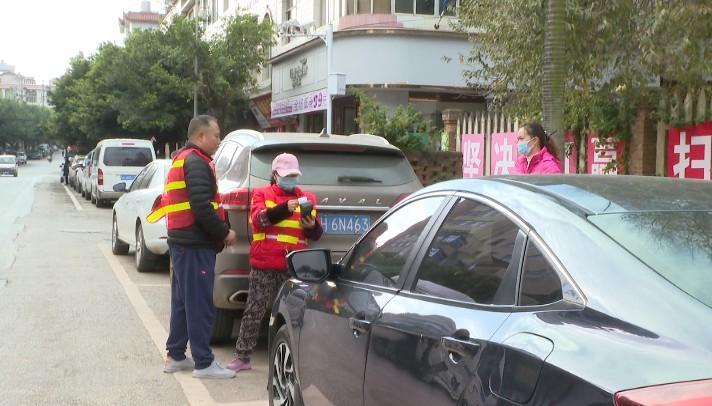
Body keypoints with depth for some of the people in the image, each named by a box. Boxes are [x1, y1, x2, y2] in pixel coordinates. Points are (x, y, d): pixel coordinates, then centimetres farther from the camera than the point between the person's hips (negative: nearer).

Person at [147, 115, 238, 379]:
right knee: (200, 304, -5)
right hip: (195, 245, -10)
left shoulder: (182, 159, 19)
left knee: (183, 301, 15)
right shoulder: (197, 162, -14)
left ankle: (175, 356, 21)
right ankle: (204, 363, 0)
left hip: (183, 241, 10)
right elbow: (202, 208, -23)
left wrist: (218, 231, 15)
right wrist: (224, 232, -12)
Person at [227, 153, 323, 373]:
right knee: (255, 311, 1)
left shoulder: (307, 198, 15)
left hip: (295, 266, 2)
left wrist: (312, 226, -11)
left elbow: (316, 234, 14)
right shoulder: (262, 194, 8)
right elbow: (259, 219, -11)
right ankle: (242, 356, 8)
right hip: (265, 264, -2)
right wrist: (286, 208, -25)